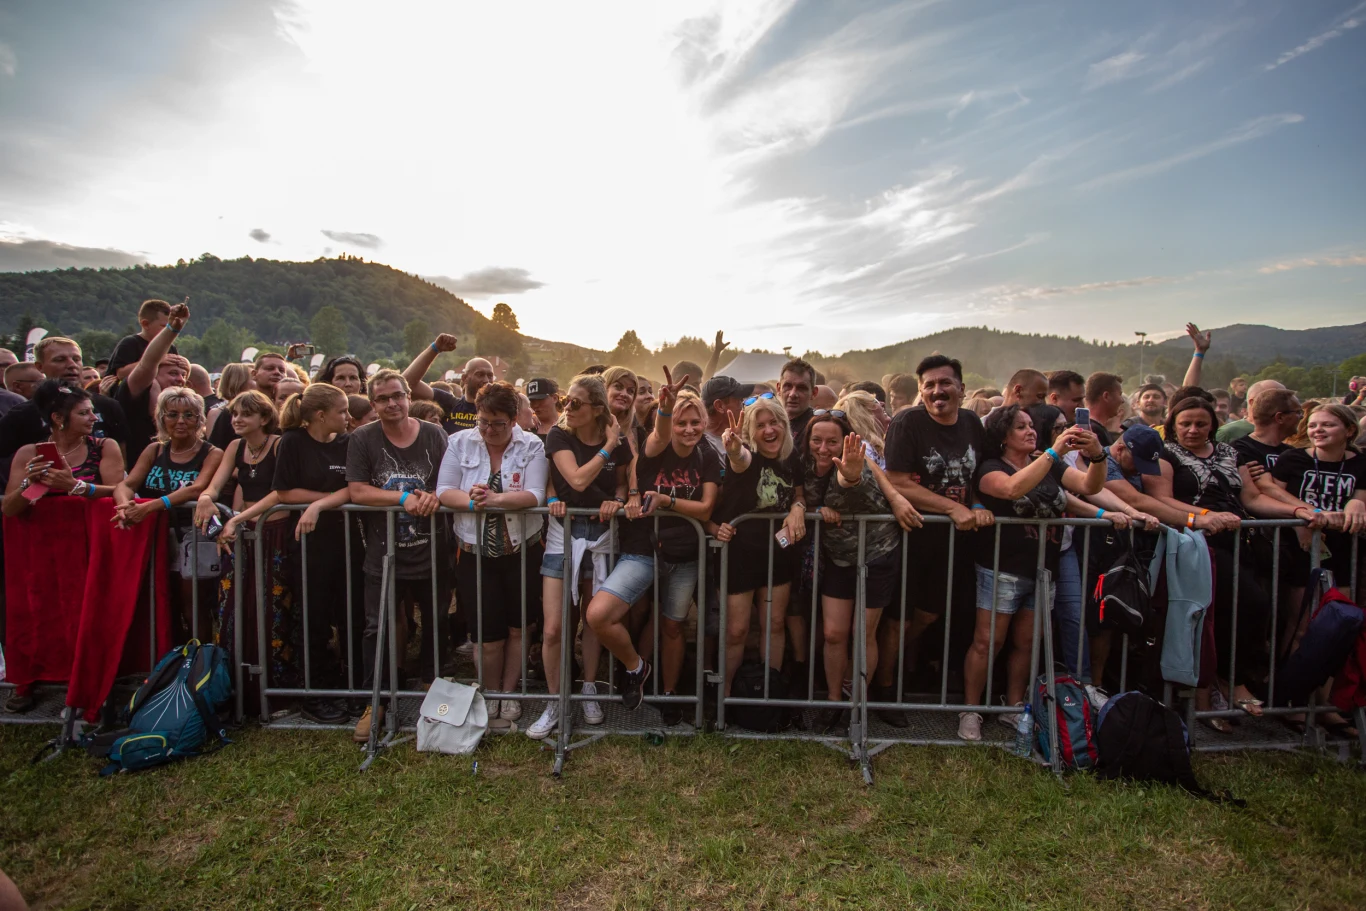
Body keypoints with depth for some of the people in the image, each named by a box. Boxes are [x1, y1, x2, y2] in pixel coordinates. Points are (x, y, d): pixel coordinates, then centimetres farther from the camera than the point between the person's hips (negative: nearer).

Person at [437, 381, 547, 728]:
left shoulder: (532, 446, -5)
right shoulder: (459, 443, 2)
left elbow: (535, 495, -16)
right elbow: (444, 491, -4)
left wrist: (495, 499, -29)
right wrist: (471, 501, -23)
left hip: (522, 552, 0)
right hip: (476, 553, 1)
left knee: (517, 627, 12)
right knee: (489, 632, 5)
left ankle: (509, 691, 33)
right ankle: (490, 694, 29)